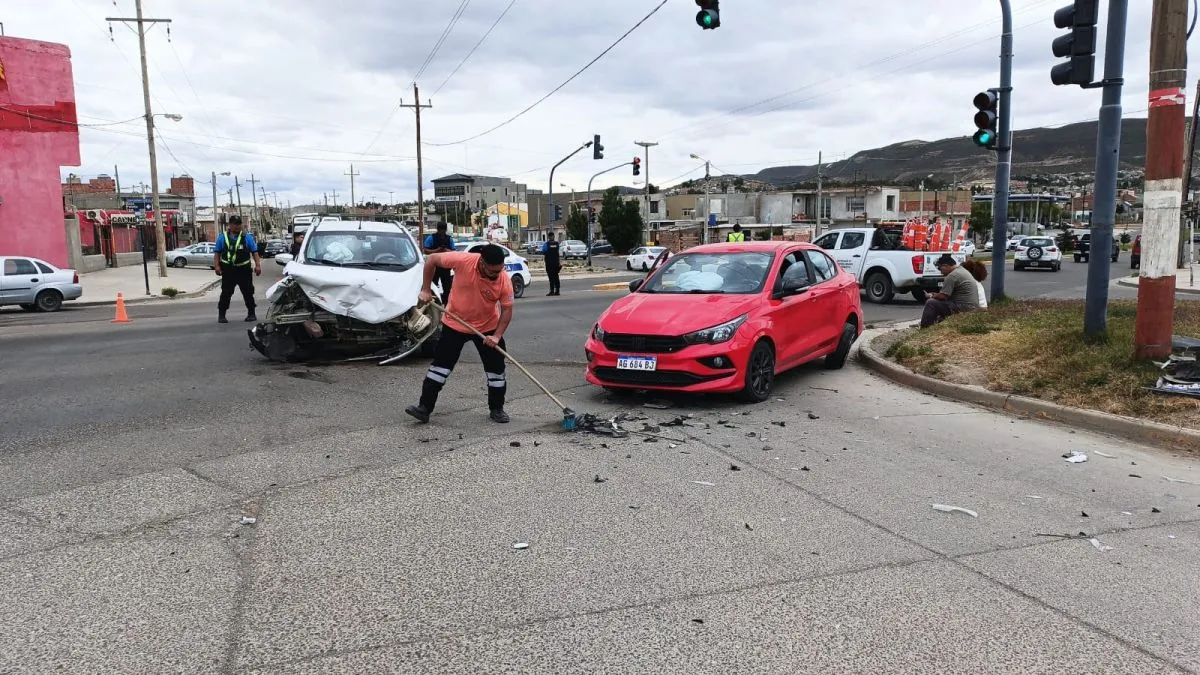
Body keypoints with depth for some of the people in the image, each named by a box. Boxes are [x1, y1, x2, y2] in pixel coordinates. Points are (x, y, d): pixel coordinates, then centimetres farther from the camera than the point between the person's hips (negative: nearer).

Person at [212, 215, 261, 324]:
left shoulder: (247, 237, 4)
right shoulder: (222, 237, 5)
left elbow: (254, 252, 2)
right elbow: (217, 253, 6)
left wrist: (258, 265, -9)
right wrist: (217, 266, -6)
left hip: (244, 270, 0)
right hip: (228, 270, 0)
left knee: (248, 292, 6)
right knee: (226, 293, -1)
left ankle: (251, 314, 17)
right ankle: (221, 315, 5)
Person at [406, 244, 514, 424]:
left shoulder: (505, 280, -22)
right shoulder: (463, 261, -26)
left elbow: (507, 310, -13)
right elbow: (431, 260, -13)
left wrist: (497, 336, -24)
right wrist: (426, 289, -13)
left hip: (488, 327, 1)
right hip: (455, 323, -1)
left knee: (496, 368, 4)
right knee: (441, 364, 0)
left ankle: (497, 409, 21)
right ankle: (424, 408, 6)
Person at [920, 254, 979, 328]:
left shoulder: (952, 275, -14)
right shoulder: (962, 270, 18)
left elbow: (943, 296, -15)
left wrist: (932, 296, 3)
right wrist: (936, 295, 19)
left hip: (964, 308, -11)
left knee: (930, 303, -12)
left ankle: (924, 329, -12)